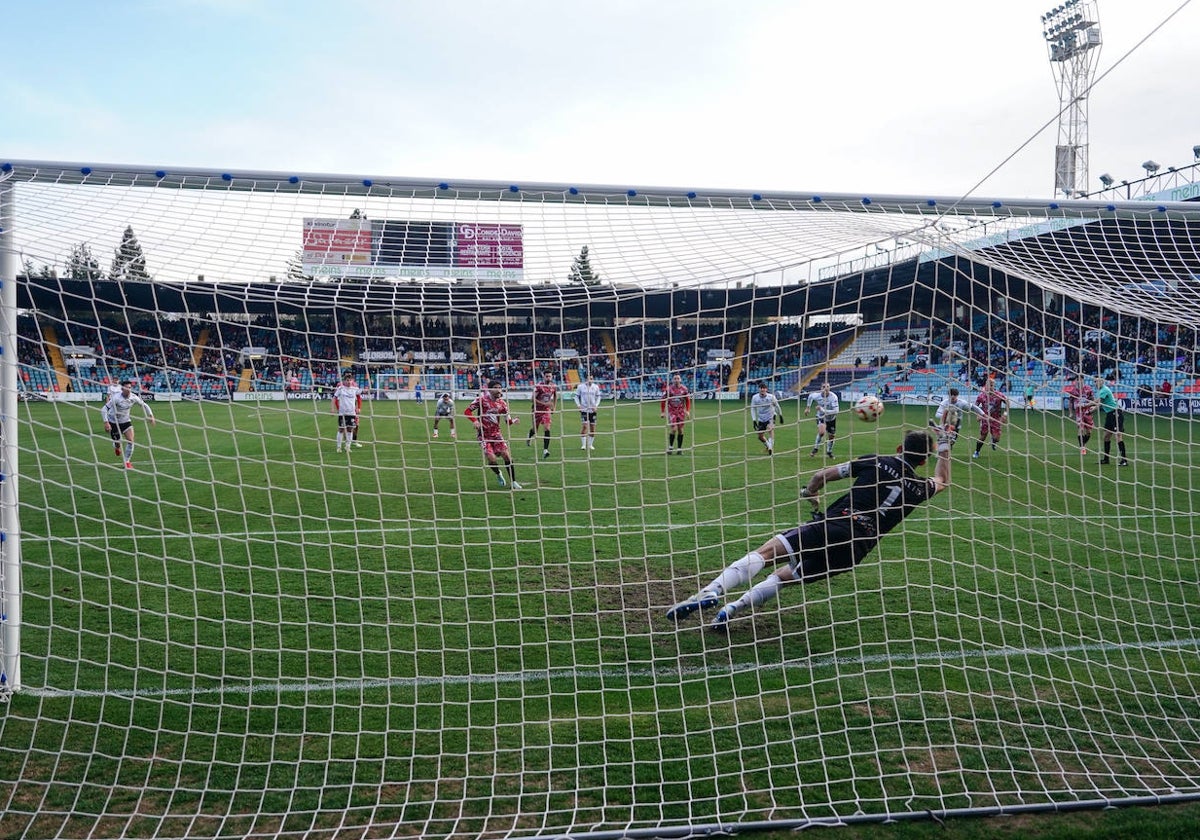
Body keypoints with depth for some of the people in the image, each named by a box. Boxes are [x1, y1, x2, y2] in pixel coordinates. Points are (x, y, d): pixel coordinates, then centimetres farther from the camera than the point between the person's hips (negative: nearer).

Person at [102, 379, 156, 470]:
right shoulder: (116, 398, -27)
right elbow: (104, 409, -27)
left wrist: (150, 416, -3)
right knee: (117, 443, 6)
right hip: (113, 422, -3)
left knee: (130, 441, -13)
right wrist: (106, 423, -35)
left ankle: (127, 462, 2)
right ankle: (116, 447, 48)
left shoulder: (133, 397, -14)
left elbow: (144, 405, 4)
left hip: (126, 421, 3)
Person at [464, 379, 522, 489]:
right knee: (491, 458, -14)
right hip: (483, 434, -3)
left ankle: (513, 482, 3)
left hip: (496, 432, 3)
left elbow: (508, 420, 6)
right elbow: (467, 411, -5)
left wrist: (512, 420, -17)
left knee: (506, 455, -8)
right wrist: (474, 421, -21)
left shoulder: (502, 403, 2)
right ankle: (498, 474, 20)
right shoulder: (481, 399, -9)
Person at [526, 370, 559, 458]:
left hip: (547, 410, 2)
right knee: (535, 429, 11)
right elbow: (533, 398, -19)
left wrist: (553, 407, 12)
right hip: (537, 409, -2)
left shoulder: (554, 386, -3)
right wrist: (544, 403, -26)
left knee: (547, 428, -15)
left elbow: (556, 396, 17)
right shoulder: (538, 386, -17)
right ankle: (529, 437, 49)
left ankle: (545, 450, -15)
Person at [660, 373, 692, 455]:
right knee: (674, 429, -15)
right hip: (671, 411, -3)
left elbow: (687, 400, 10)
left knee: (680, 430, 4)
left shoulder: (684, 389, -1)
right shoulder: (668, 389, -7)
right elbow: (663, 400, 1)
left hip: (681, 411, 3)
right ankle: (670, 447, 0)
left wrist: (688, 411, 1)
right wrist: (662, 412, -2)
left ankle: (679, 449, 12)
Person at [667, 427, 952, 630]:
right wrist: (944, 446, 49)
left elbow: (822, 475, 11)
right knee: (783, 575, 14)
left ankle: (711, 592, -35)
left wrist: (809, 493, 31)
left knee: (764, 553, -11)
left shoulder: (877, 462, 9)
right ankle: (737, 606, -11)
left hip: (836, 524, -4)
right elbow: (942, 482, 42)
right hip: (858, 548, 4)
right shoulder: (918, 488, 16)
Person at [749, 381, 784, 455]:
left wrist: (780, 416, 15)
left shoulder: (771, 397, -12)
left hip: (770, 418, -4)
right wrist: (754, 420, -7)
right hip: (761, 419, 4)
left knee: (770, 429, -32)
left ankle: (771, 448, -36)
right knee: (760, 436, 8)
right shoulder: (755, 398, -8)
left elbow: (777, 406, 5)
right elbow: (752, 409, 0)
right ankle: (768, 446, 38)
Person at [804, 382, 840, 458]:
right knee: (821, 431, -28)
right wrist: (807, 407, 7)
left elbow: (835, 411, -35)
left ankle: (829, 452, 39)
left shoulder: (833, 397, -29)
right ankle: (815, 448, -7)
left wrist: (824, 410, -41)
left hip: (831, 418, 1)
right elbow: (810, 396, 4)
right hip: (821, 417, -1)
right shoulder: (817, 395, -22)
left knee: (831, 436, 11)